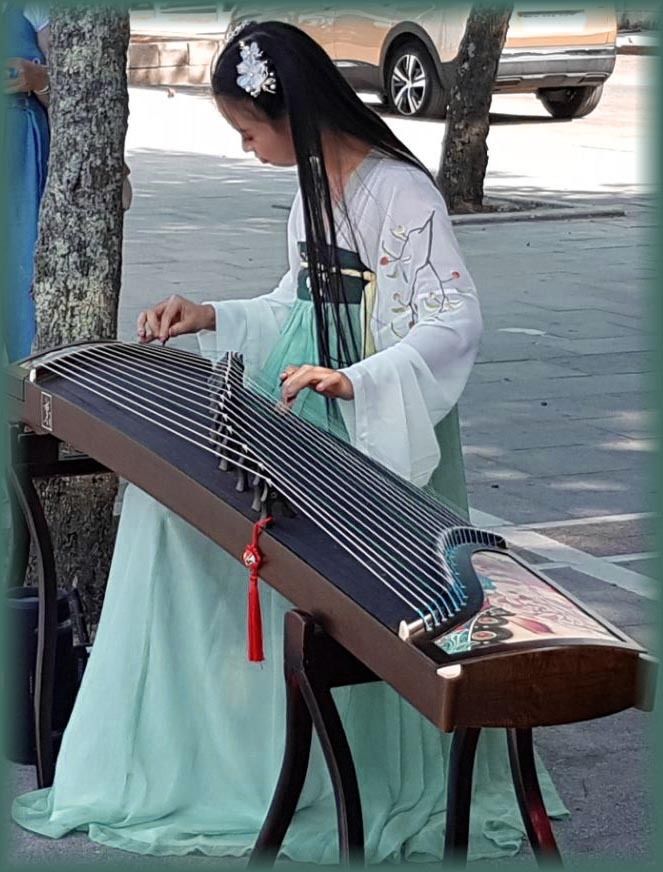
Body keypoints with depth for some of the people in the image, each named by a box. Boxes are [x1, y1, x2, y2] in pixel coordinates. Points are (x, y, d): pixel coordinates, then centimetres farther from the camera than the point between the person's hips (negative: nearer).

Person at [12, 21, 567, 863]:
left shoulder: (397, 192, -18)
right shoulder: (314, 183, 10)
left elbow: (456, 321, -25)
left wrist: (353, 380, -37)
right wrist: (215, 318, 8)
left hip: (376, 428, -9)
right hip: (308, 413, 9)